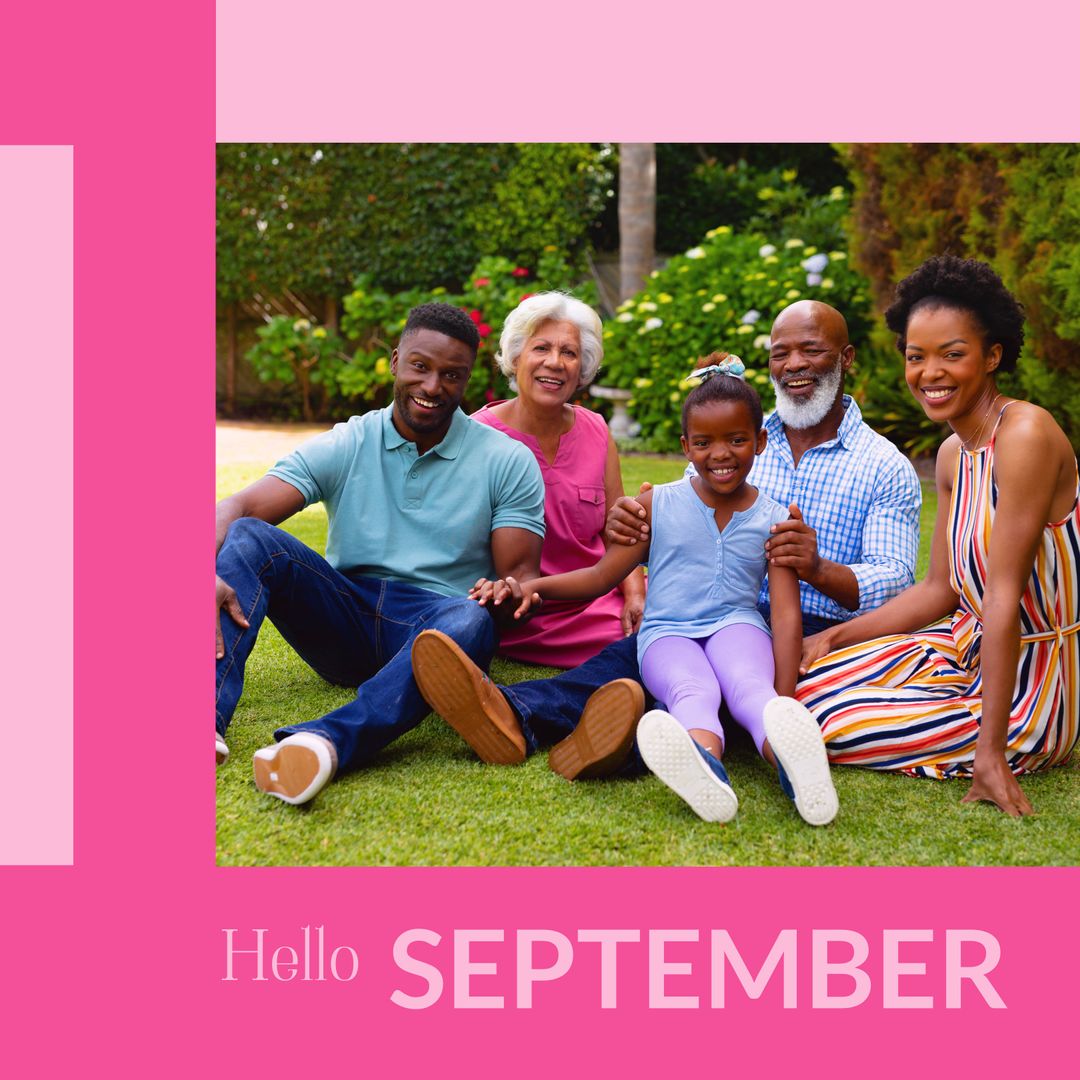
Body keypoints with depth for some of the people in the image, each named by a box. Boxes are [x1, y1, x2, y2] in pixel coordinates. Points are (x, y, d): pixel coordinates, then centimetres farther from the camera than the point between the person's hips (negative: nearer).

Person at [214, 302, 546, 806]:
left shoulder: (506, 462, 5)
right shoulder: (344, 447, 6)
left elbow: (520, 575, -1)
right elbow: (238, 509, -7)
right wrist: (209, 573, -31)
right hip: (345, 624, 2)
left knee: (469, 620, -38)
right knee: (248, 538, -20)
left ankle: (328, 741, -61)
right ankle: (208, 715, -40)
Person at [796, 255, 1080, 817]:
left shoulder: (1025, 434, -23)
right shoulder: (953, 454, 5)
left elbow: (1004, 595, -27)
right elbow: (941, 589, 10)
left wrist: (990, 752, -27)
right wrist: (835, 637, 4)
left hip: (1028, 691, -8)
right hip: (966, 647, 8)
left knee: (829, 724, -11)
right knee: (803, 686, 2)